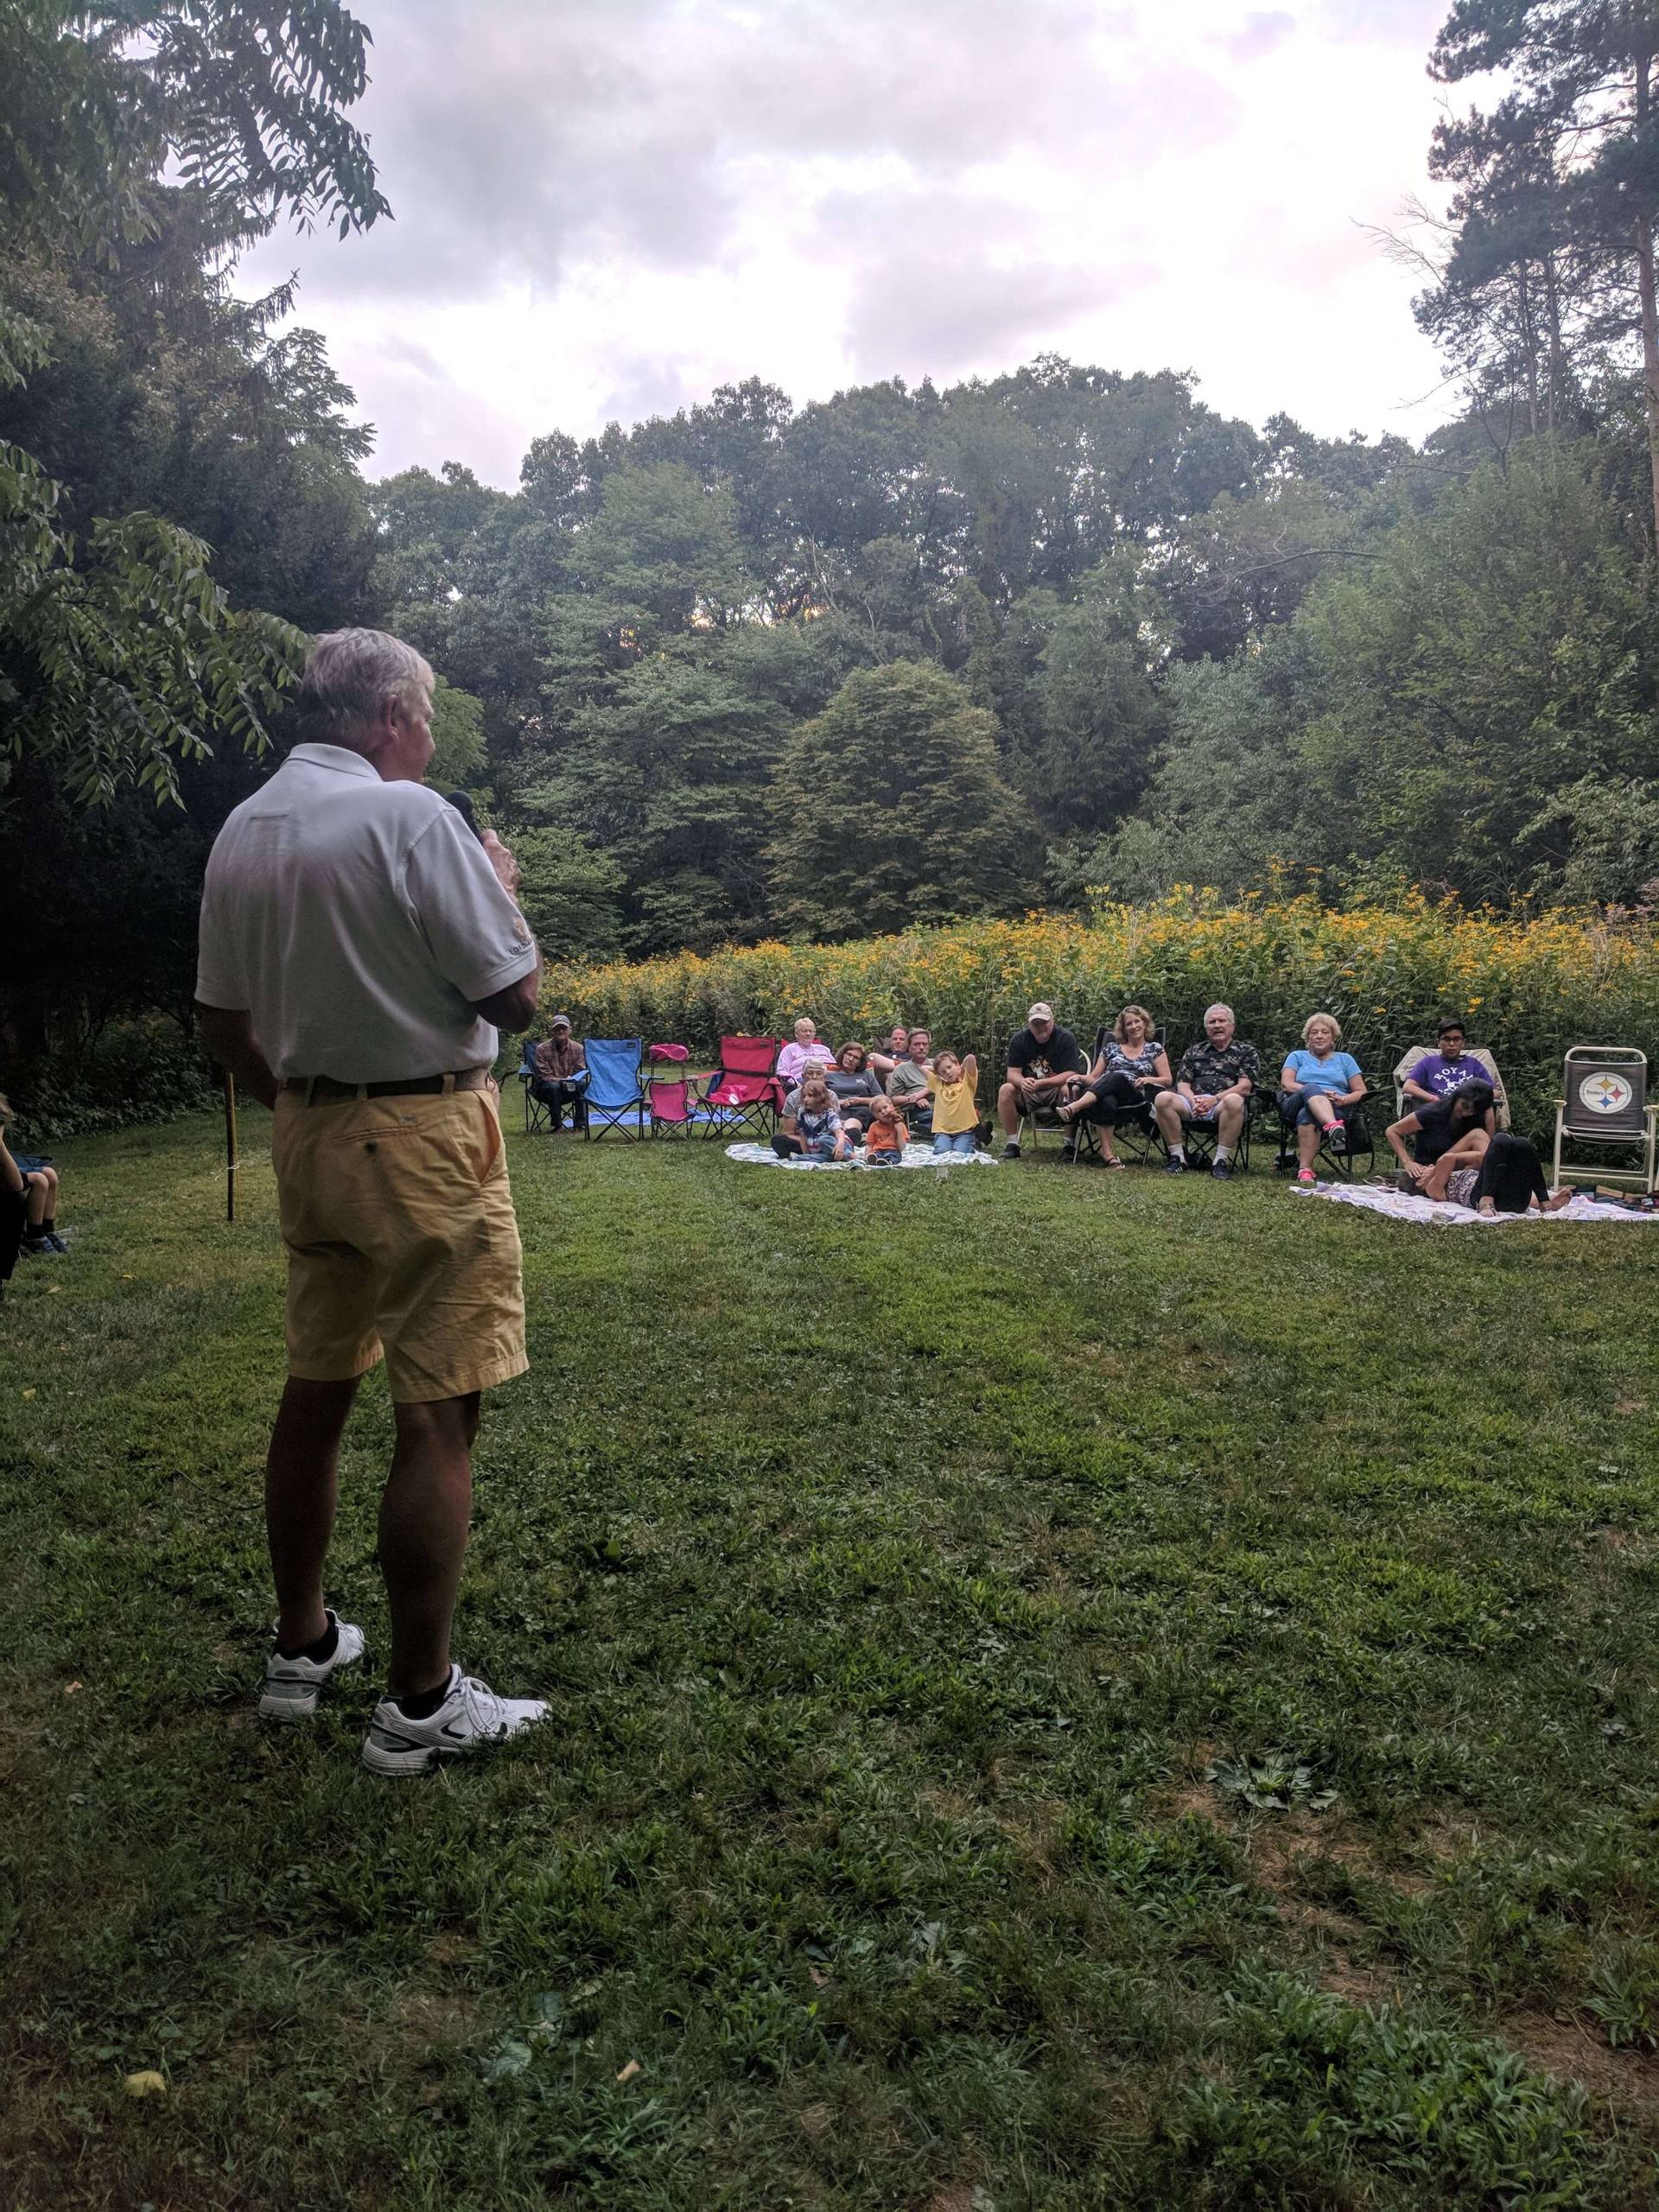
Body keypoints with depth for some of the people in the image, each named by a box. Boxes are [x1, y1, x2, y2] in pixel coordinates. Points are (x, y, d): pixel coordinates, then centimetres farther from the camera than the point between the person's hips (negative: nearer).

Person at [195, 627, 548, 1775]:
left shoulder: (240, 832, 8)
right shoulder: (411, 816, -15)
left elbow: (221, 1022, 13)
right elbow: (514, 997, -15)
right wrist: (500, 889, 2)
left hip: (308, 1134, 8)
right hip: (425, 1140, -8)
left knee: (316, 1389, 17)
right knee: (437, 1418, -1)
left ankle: (302, 1646, 31)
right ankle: (420, 1704, 8)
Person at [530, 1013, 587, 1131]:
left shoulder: (577, 1049, 0)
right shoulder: (542, 1049, -7)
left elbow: (580, 1072, 0)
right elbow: (544, 1076, -10)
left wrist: (572, 1081, -24)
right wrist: (561, 1081, -27)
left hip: (571, 1089, 2)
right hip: (545, 1090, -2)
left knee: (583, 1084, -28)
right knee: (553, 1086, -36)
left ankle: (580, 1124, -24)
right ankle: (557, 1125, -24)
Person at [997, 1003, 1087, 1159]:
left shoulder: (1066, 1038, -12)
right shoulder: (1018, 1040, -2)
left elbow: (1070, 1075, -20)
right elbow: (1012, 1074, -8)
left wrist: (1041, 1083, -33)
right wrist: (1022, 1082, -34)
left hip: (1056, 1092, -3)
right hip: (1028, 1094, 3)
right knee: (1006, 1090, -24)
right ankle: (1011, 1143, -17)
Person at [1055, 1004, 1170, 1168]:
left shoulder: (1155, 1049, 20)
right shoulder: (1112, 1047, 25)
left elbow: (1167, 1080, 14)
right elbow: (1094, 1077, 22)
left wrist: (1149, 1079, -6)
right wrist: (1080, 1078, 0)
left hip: (1136, 1095, -2)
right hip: (1104, 1093, 2)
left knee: (1117, 1078, -38)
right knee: (1106, 1102, -40)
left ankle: (1074, 1107, -56)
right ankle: (1107, 1153, -47)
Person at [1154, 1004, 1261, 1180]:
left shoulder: (1247, 1052, 16)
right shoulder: (1193, 1052, 25)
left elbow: (1244, 1086, 1)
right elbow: (1182, 1084, 14)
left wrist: (1215, 1099, -14)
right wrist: (1193, 1100, -9)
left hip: (1222, 1105, -3)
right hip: (1193, 1102, 3)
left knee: (1234, 1101, -39)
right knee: (1163, 1098, -27)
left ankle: (1221, 1161, -30)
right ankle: (1177, 1157, -20)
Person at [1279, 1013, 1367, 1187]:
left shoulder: (1345, 1059, 26)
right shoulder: (1297, 1056, 25)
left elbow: (1361, 1092, 16)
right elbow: (1286, 1084, 6)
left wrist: (1343, 1099, -7)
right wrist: (1319, 1093, -9)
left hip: (1335, 1109, 0)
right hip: (1296, 1105, 0)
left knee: (1306, 1115, -38)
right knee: (1311, 1088, -37)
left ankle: (1305, 1169, -50)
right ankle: (1332, 1126, -65)